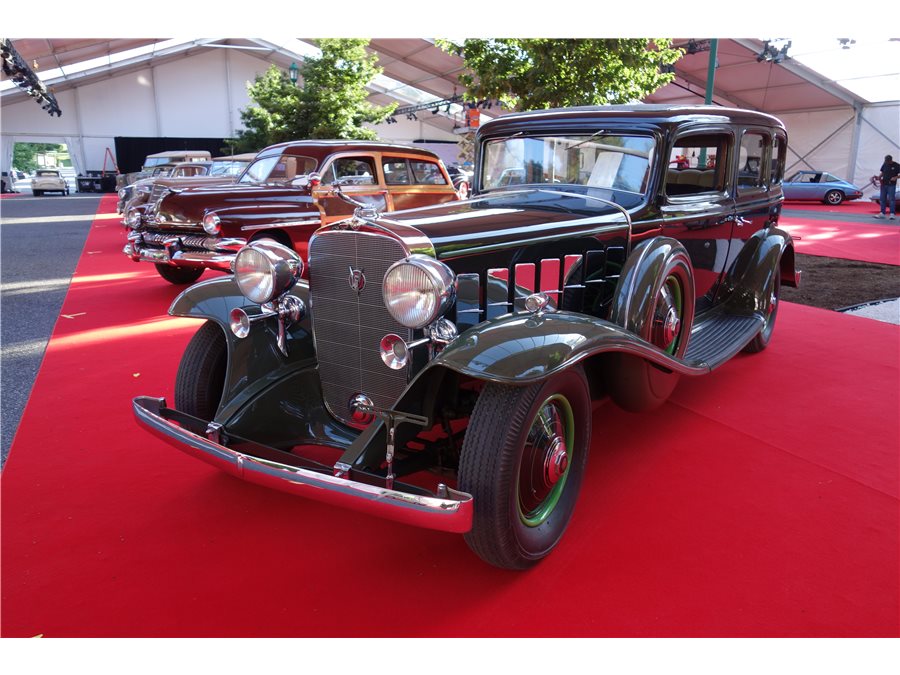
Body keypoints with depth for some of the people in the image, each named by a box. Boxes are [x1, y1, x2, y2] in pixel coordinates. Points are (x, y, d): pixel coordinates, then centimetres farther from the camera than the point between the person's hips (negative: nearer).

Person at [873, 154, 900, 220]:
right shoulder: (884, 164, 7)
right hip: (884, 184, 5)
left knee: (891, 199, -5)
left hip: (891, 185, -5)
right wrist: (879, 176, -1)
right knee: (882, 199, 7)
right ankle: (882, 213, 14)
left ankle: (892, 213, -3)